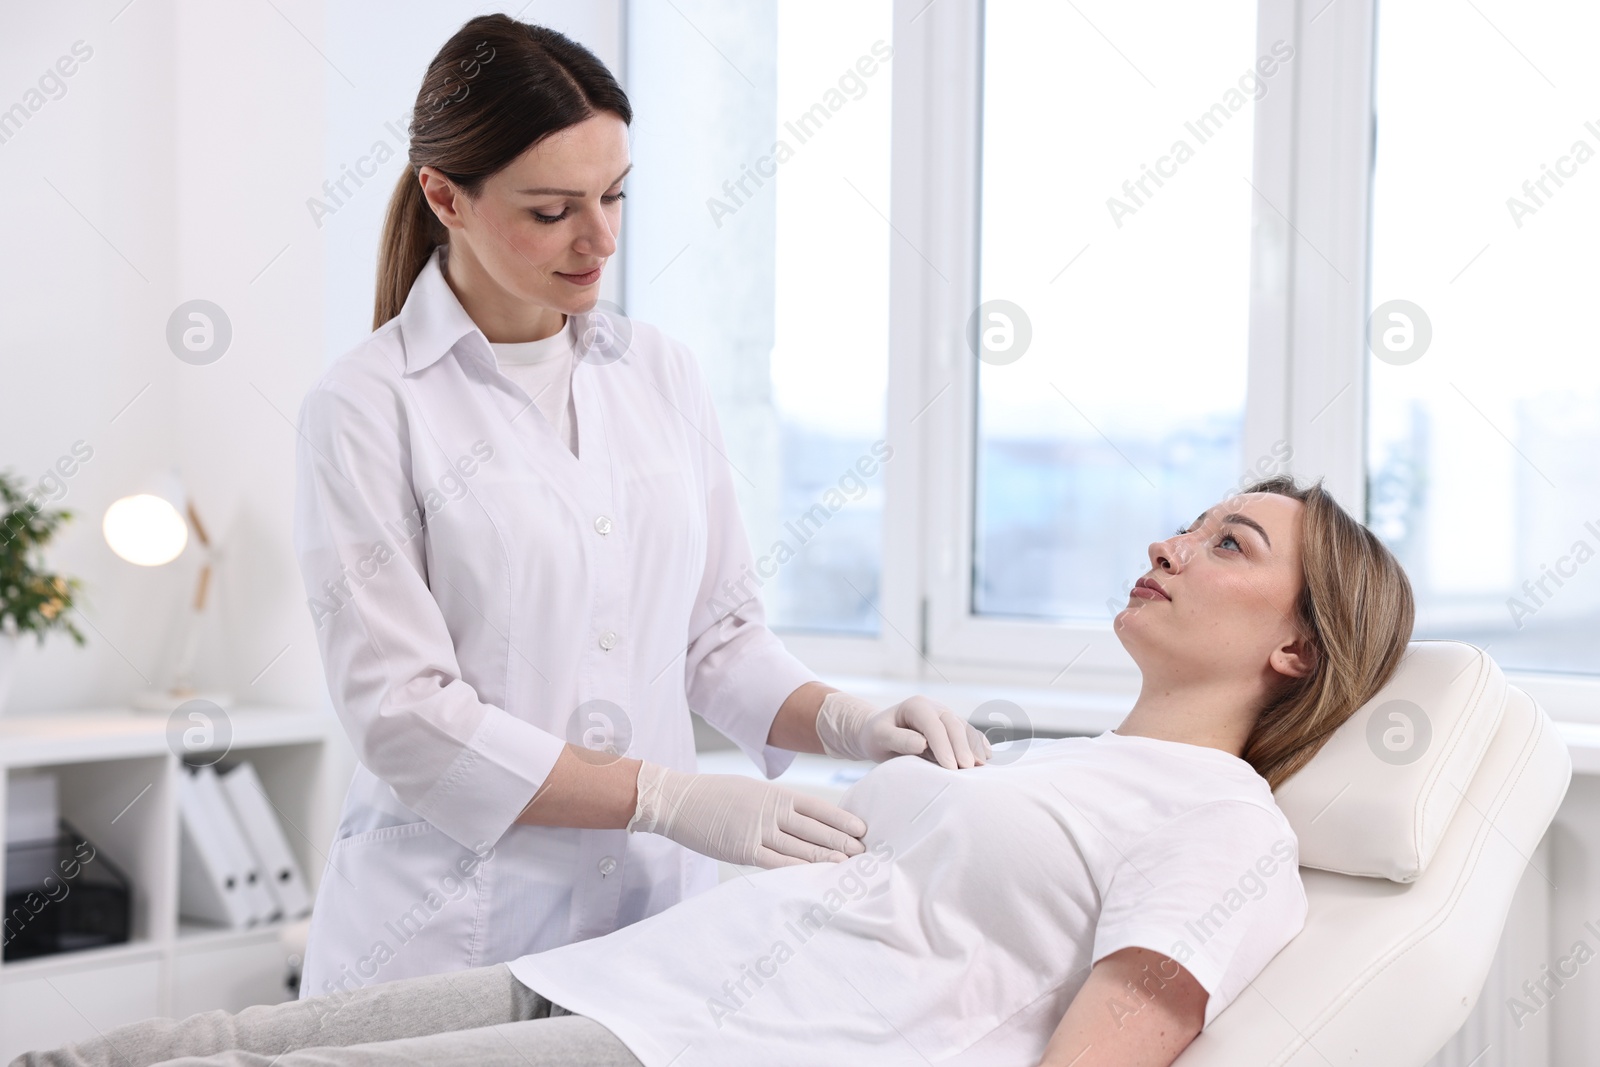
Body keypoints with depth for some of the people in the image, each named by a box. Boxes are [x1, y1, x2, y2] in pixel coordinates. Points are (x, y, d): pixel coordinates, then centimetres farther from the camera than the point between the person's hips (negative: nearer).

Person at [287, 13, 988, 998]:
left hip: (660, 915, 4)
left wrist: (847, 722, -7)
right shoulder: (369, 408, -7)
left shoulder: (663, 375, 8)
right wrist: (670, 798, -18)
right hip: (454, 937, -4)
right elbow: (404, 714, -13)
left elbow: (719, 635, 12)